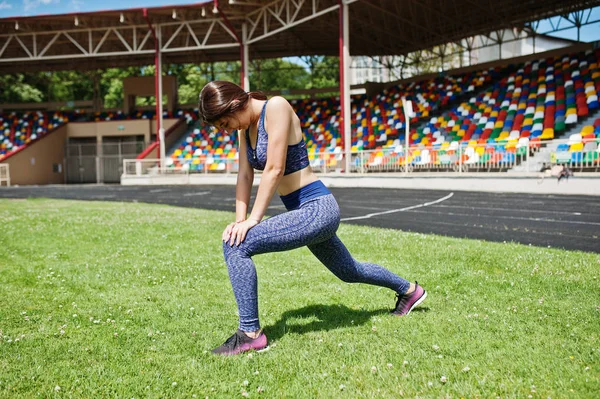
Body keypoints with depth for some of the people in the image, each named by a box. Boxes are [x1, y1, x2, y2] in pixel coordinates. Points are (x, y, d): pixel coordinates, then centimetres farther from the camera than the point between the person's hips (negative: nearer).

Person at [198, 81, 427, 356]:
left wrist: (253, 219, -21)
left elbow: (274, 169, -22)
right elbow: (244, 174, 5)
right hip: (309, 213, 10)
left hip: (317, 209, -10)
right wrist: (240, 219, -5)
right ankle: (408, 290, 53)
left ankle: (250, 334, -11)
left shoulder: (276, 108, -17)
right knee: (349, 272, 28)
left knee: (235, 245, -20)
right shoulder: (247, 125, 8)